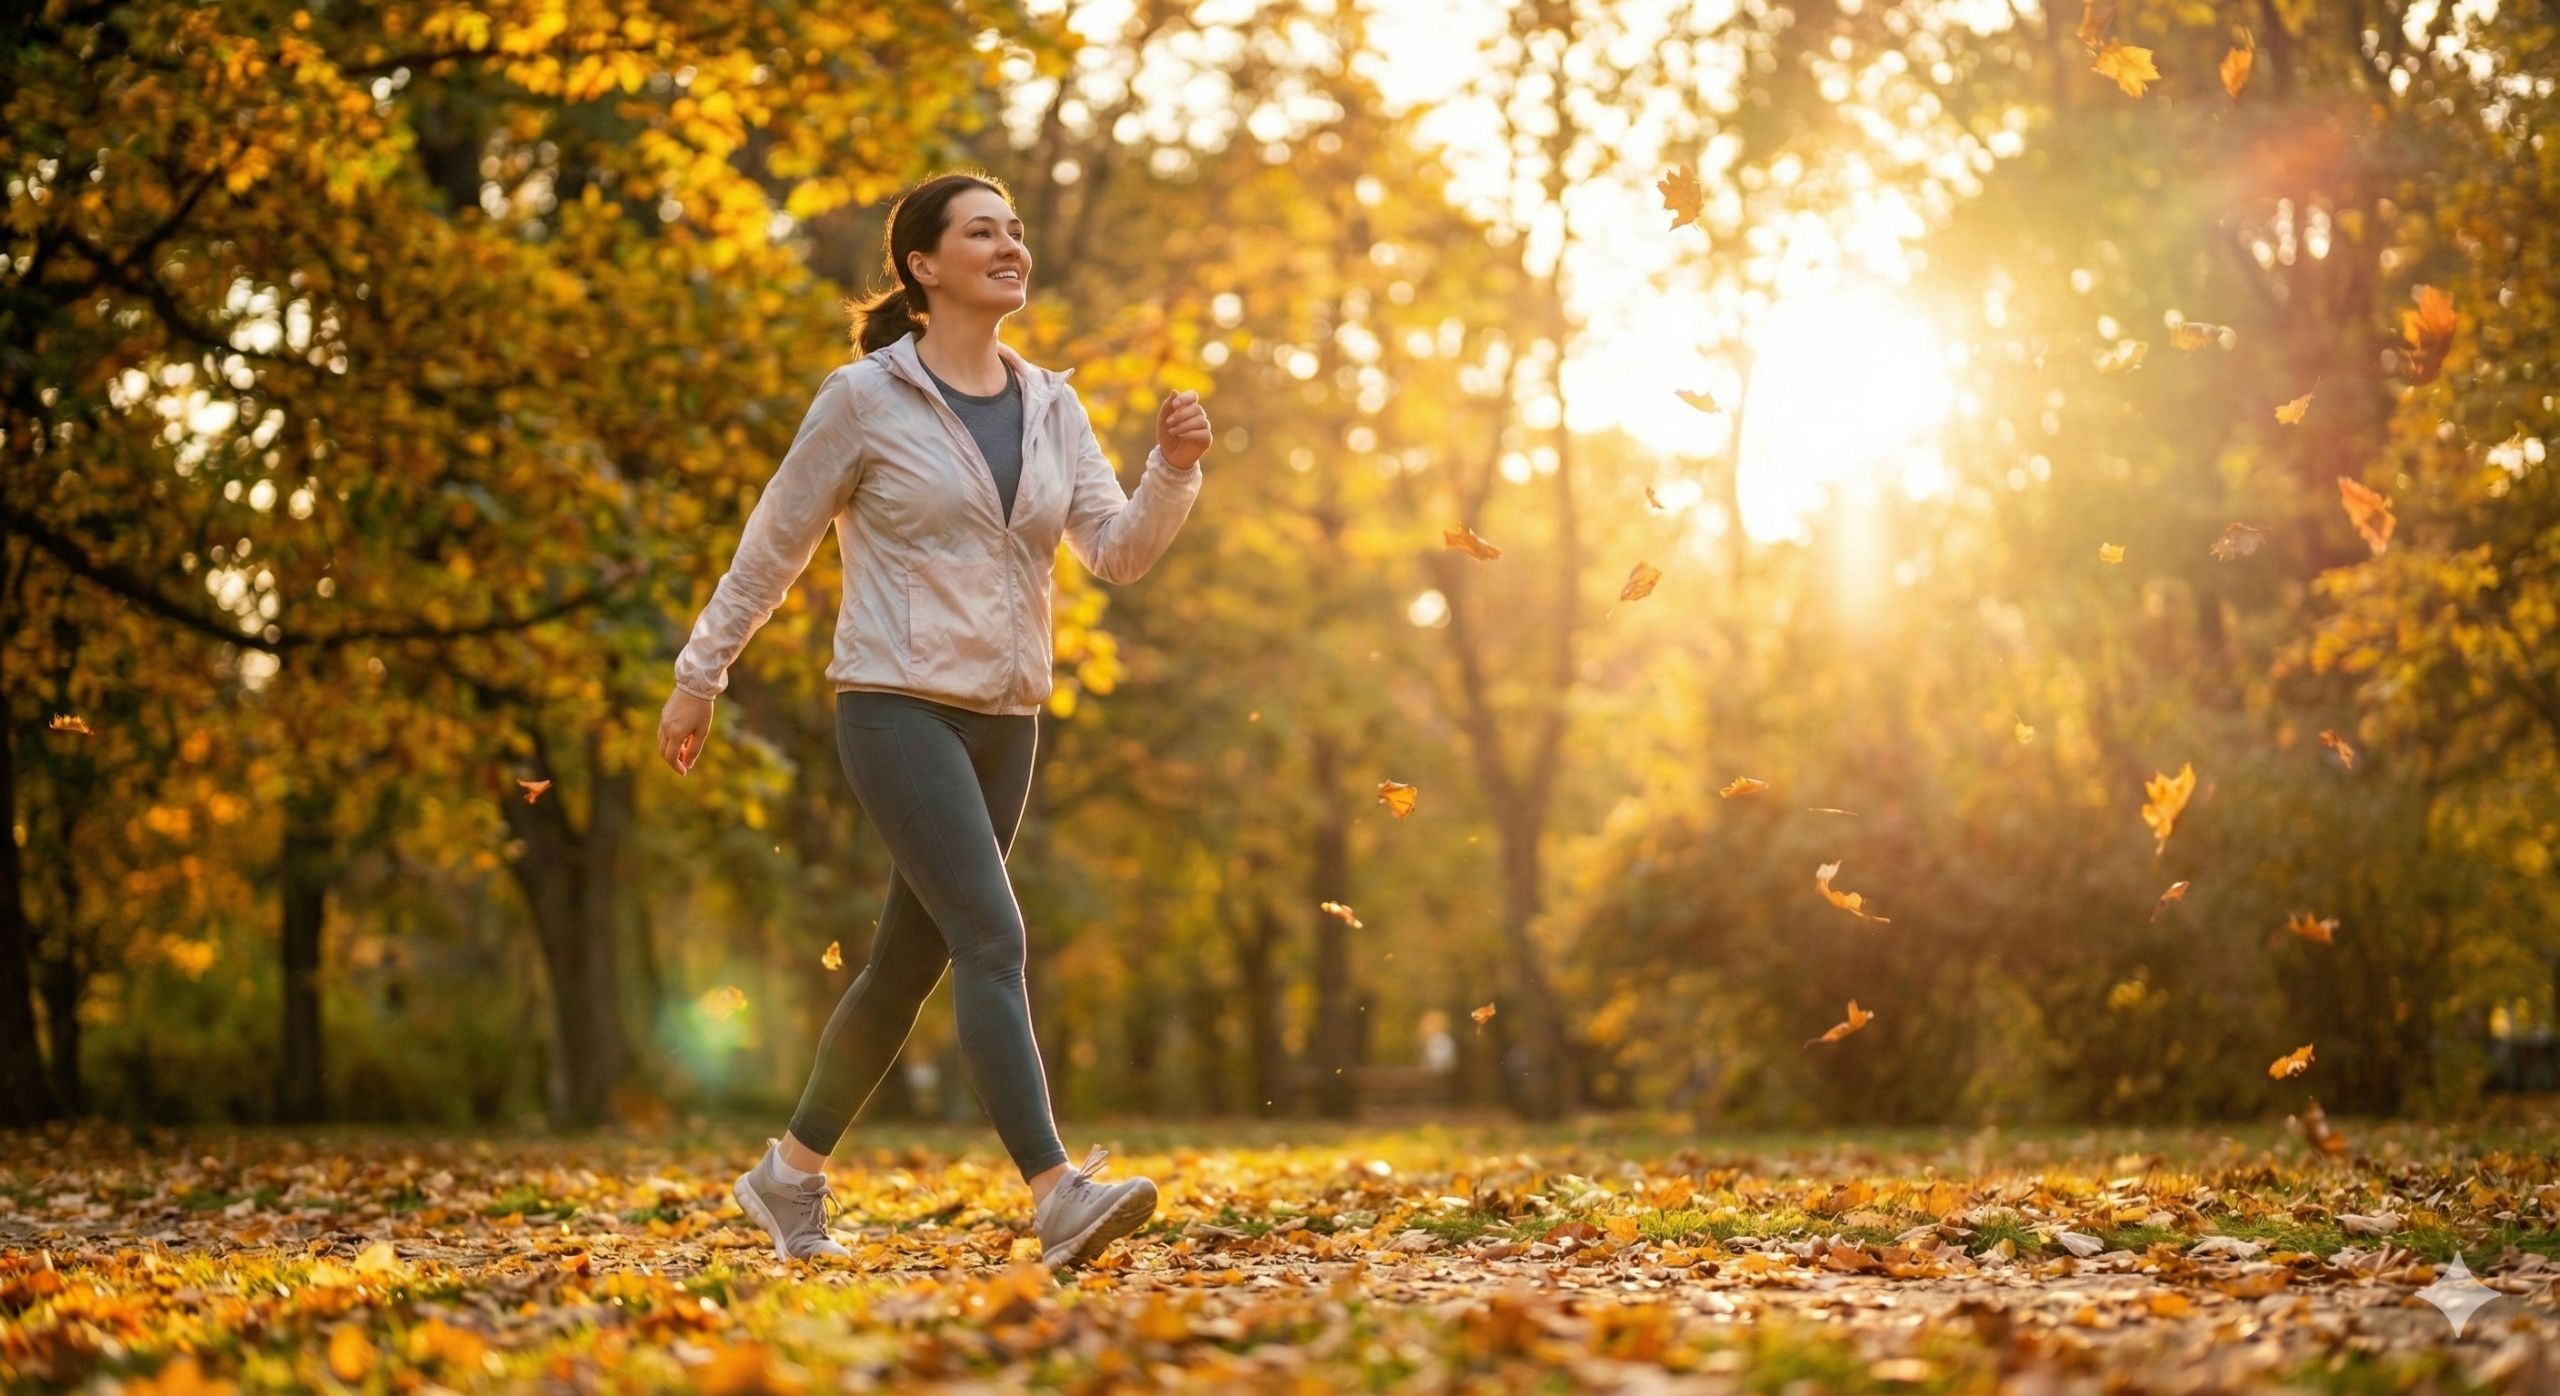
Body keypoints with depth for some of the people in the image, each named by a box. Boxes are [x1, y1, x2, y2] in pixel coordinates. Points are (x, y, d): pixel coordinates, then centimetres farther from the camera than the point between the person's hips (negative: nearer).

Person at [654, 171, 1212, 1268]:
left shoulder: (1052, 407, 10)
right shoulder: (865, 398, -5)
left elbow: (1117, 552, 4)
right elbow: (772, 548, 2)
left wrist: (1174, 469, -13)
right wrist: (698, 678, 6)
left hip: (1005, 721, 6)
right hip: (898, 710, -6)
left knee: (908, 961, 13)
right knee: (992, 939, -20)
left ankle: (791, 1174, 28)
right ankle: (1055, 1196, -26)